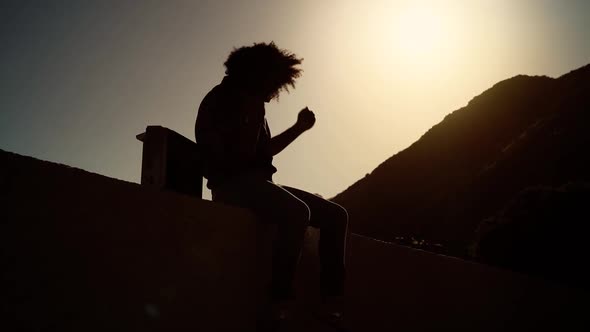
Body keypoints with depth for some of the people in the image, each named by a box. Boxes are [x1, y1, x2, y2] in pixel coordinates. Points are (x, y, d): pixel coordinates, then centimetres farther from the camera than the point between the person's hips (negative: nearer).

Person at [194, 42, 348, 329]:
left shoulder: (248, 103, 19)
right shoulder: (222, 100, -5)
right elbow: (240, 155, -16)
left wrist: (300, 127, 25)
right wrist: (256, 113, -12)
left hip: (258, 183, 9)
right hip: (234, 184, -9)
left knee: (335, 215, -2)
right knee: (297, 213, -35)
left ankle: (333, 304, -9)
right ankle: (279, 305, -32)